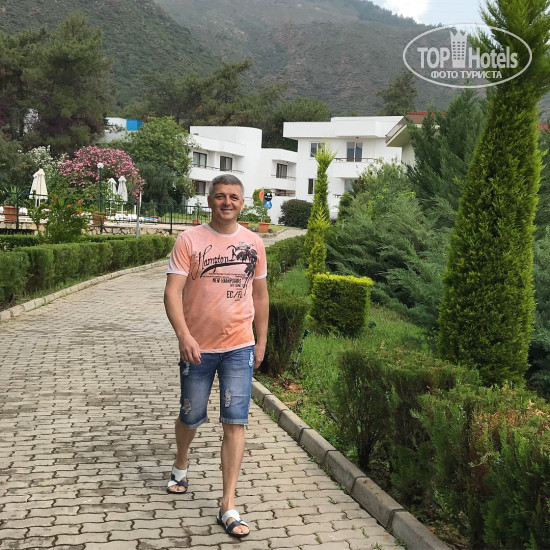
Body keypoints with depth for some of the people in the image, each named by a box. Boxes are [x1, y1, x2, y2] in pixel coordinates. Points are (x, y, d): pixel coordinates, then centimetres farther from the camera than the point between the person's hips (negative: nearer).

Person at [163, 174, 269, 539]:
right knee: (191, 417, 15)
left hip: (239, 348, 1)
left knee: (235, 423, -4)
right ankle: (181, 465, 47)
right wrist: (184, 335, -27)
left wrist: (261, 341, 11)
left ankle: (228, 506, 2)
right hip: (197, 347, -1)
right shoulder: (189, 240, -7)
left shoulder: (254, 243, 3)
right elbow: (173, 292, -13)